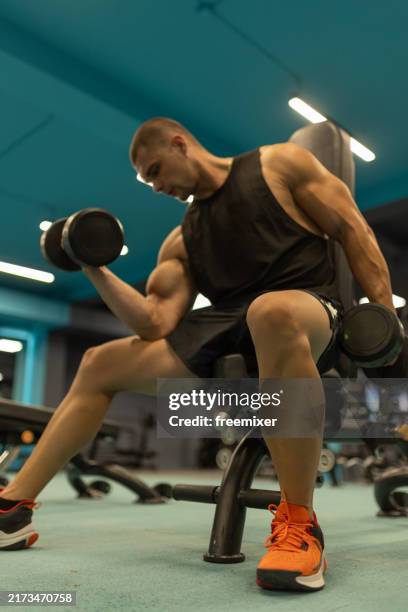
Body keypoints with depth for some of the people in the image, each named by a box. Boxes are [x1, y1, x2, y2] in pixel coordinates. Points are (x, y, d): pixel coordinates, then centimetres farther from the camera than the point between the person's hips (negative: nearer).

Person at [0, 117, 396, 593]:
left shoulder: (279, 163, 8)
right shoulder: (180, 242, 18)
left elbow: (353, 230, 3)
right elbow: (156, 324, 5)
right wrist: (95, 269, -2)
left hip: (306, 311, -5)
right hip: (226, 332, 6)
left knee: (271, 312, -43)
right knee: (100, 364, 4)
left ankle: (298, 524, -30)